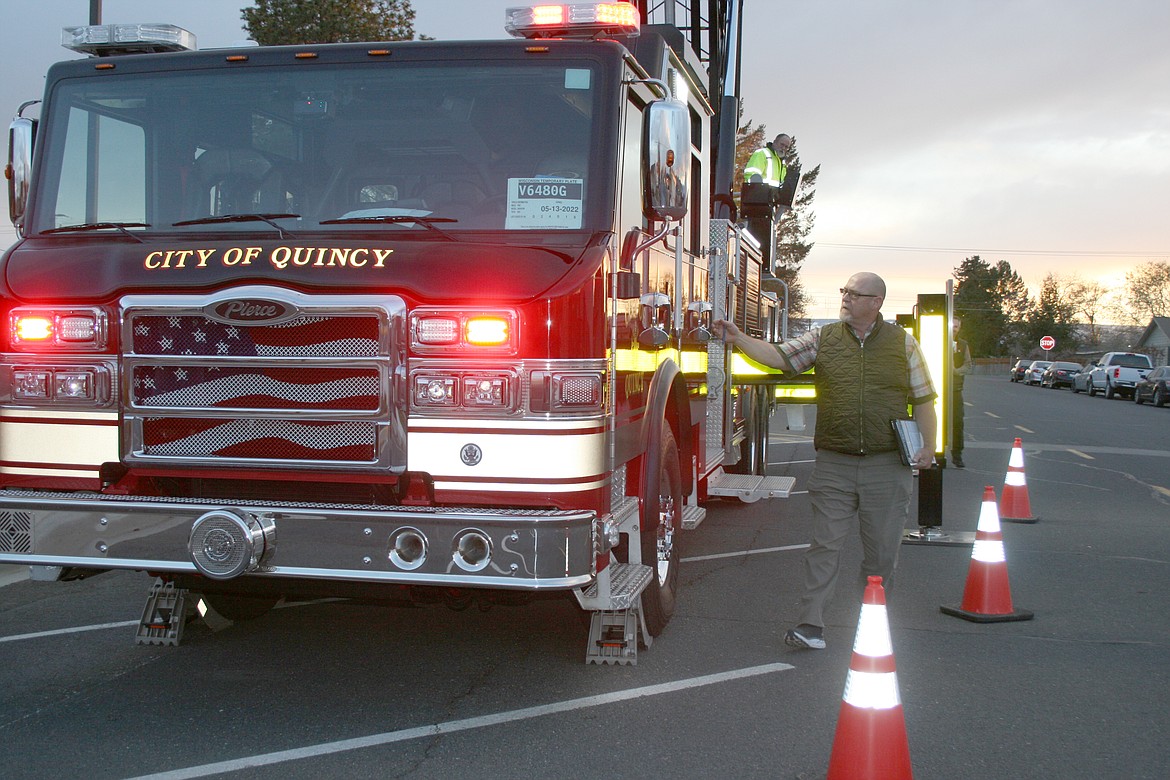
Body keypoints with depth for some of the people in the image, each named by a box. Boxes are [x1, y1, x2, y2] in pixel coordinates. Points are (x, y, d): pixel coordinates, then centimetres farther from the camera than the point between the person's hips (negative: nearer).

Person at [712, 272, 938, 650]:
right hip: (834, 465, 0)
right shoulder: (823, 338, 4)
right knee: (825, 545, -2)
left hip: (887, 466, 0)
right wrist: (739, 338, -18)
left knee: (882, 549, 9)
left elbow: (923, 399, 5)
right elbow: (777, 356, -4)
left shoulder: (903, 343, 3)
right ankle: (810, 625, -2)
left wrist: (927, 447, -4)